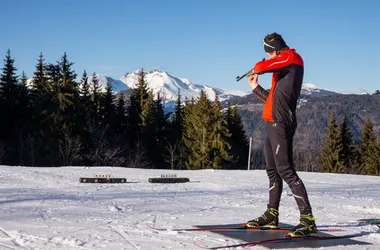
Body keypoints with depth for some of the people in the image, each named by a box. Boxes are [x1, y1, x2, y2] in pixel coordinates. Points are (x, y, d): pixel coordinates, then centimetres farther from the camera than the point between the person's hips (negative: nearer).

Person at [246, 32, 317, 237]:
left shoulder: (291, 57, -3)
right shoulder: (282, 70, 24)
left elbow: (263, 66, -17)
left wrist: (256, 68, 6)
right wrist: (256, 88, 36)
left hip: (281, 124, -10)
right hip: (272, 124, 10)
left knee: (286, 171, -15)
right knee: (273, 171, 14)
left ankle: (308, 220, -16)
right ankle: (271, 215, 23)